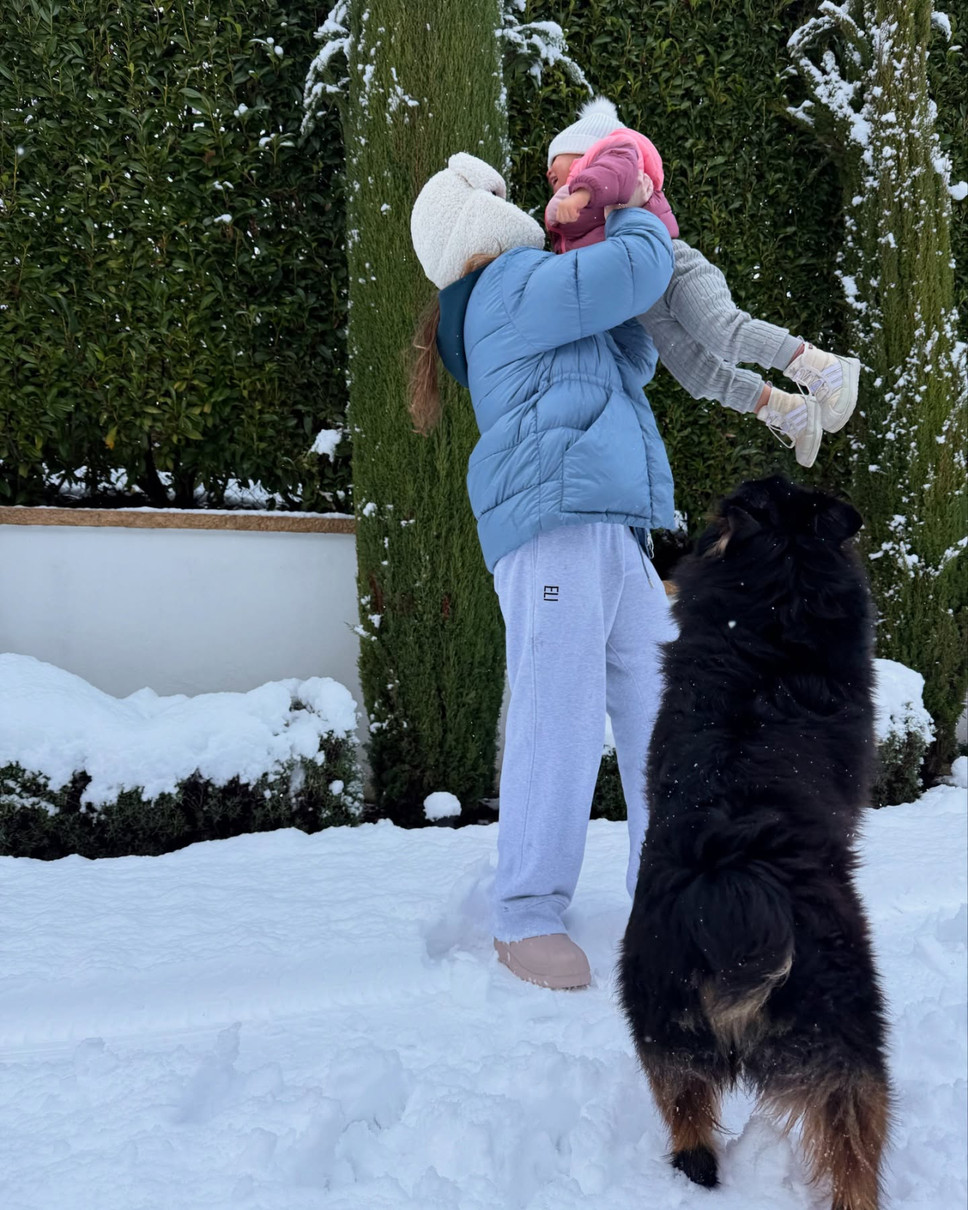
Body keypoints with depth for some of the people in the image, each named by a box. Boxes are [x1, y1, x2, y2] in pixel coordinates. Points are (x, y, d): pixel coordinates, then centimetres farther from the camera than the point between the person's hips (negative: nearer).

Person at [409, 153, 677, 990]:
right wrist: (636, 217, 17)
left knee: (661, 711, 5)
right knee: (561, 716, -14)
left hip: (615, 536, 10)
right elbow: (640, 268, -6)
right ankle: (528, 919, -9)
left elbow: (631, 364, 34)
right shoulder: (516, 285, 1)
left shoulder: (534, 308, 32)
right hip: (553, 522, -10)